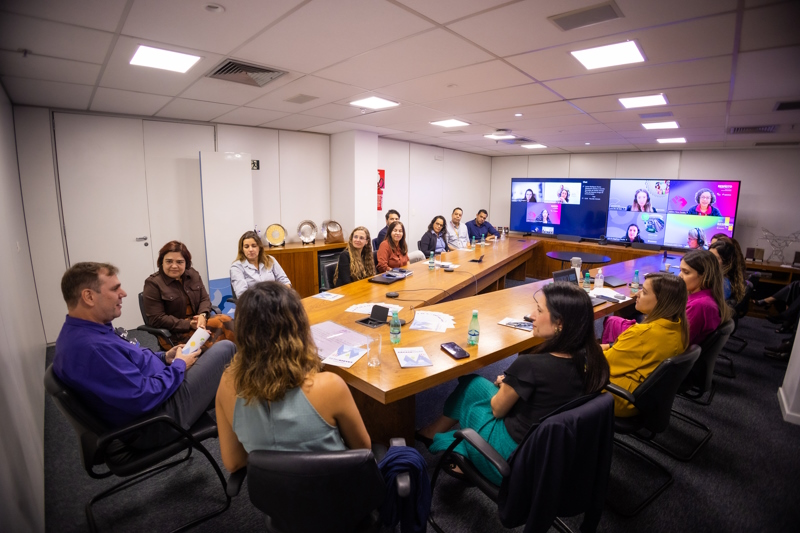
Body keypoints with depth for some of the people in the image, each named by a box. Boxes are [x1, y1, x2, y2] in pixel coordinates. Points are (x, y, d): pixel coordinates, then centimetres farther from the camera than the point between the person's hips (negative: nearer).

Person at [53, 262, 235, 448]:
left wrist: (164, 357, 4)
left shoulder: (76, 333, 3)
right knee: (225, 348, -4)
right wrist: (179, 366, -14)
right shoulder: (91, 347, -32)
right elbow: (144, 398, -29)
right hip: (157, 421, -10)